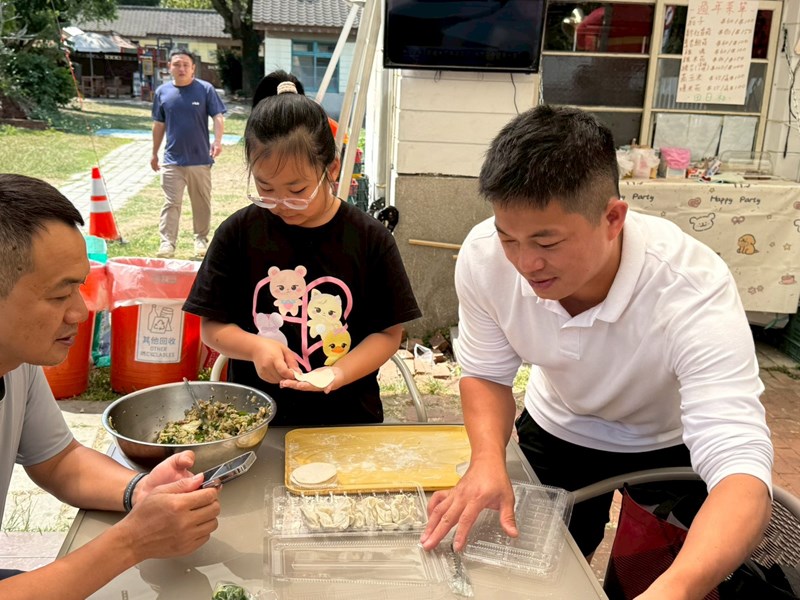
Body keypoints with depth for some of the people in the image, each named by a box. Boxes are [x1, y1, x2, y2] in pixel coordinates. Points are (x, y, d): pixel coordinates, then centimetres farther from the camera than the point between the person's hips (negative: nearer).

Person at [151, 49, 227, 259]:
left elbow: (218, 117, -7)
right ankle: (167, 242, 0)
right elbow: (159, 125, 12)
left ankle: (201, 240, 25)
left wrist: (218, 141, -25)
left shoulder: (206, 89, -3)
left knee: (202, 204, 10)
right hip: (172, 160, 1)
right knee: (171, 203, -2)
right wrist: (154, 153, 15)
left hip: (200, 159, -1)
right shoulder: (162, 92, 5)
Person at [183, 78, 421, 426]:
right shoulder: (238, 233, 1)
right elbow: (211, 326, 6)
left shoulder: (370, 239, -3)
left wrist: (336, 373, -15)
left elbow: (388, 333, 1)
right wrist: (256, 347, -14)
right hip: (253, 415, 1)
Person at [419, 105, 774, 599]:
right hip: (557, 431, 3)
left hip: (670, 445, -2)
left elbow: (741, 470, -45)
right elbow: (486, 374, -13)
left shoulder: (694, 292, -39)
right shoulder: (484, 256, -29)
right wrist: (488, 460, -34)